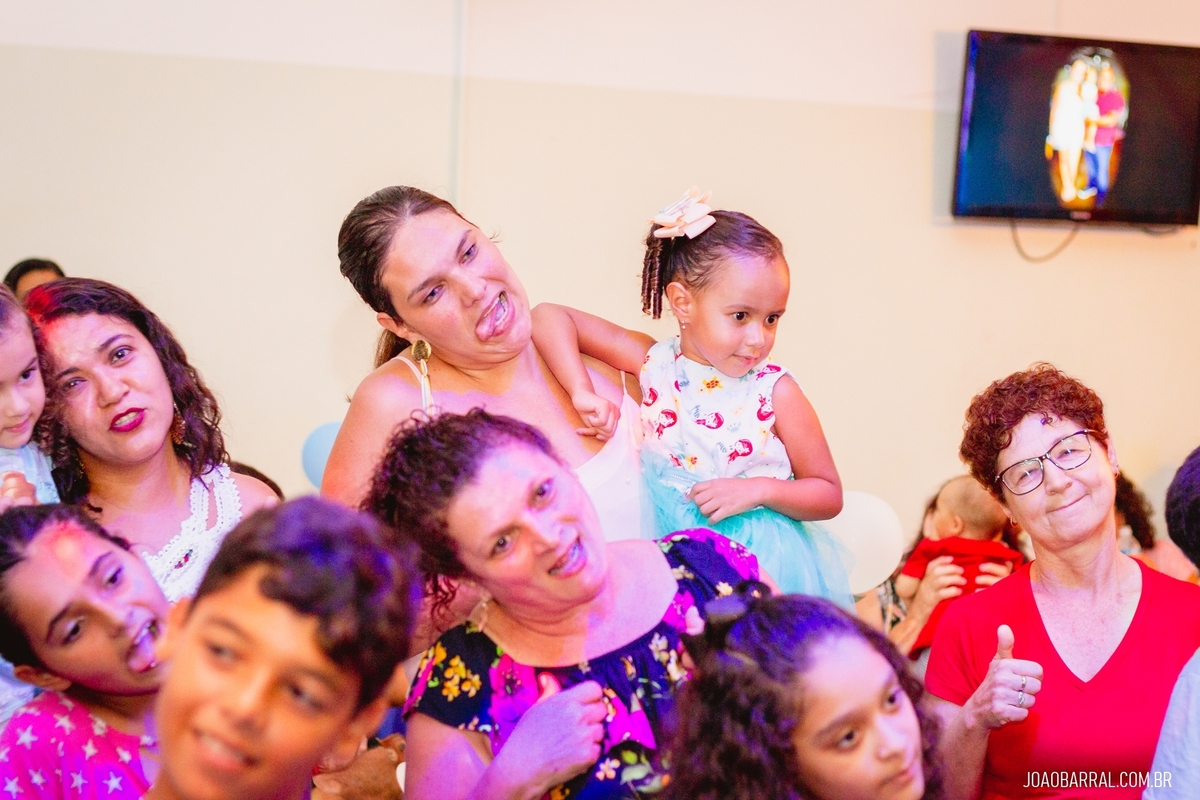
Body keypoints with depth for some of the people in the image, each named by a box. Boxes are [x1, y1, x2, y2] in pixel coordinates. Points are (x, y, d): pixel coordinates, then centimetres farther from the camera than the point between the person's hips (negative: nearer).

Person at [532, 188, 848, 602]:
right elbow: (549, 318, -3)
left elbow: (828, 494, 3)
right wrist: (583, 393, -17)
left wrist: (759, 490, -15)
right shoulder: (653, 363, -1)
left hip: (763, 562, -1)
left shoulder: (776, 392, -4)